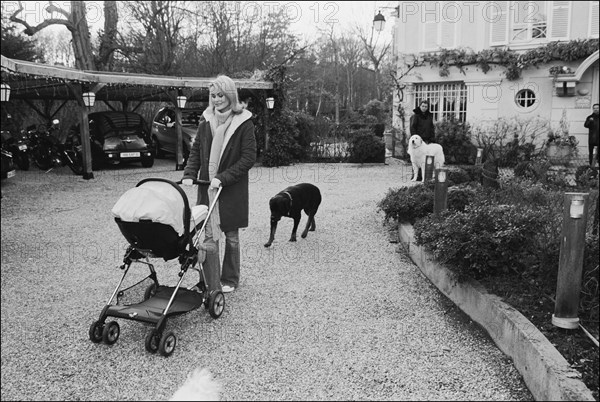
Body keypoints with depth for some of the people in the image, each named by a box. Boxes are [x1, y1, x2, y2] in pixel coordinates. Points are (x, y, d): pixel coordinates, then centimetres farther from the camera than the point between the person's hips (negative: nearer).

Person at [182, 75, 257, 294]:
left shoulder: (244, 124, -5)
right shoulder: (206, 122, 8)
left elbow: (249, 158, -10)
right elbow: (195, 151, 13)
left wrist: (223, 178, -17)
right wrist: (189, 174, -4)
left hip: (233, 190, -3)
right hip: (207, 188, 3)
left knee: (231, 236, 11)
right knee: (209, 237, -3)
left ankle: (229, 280, 28)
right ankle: (212, 288, 2)